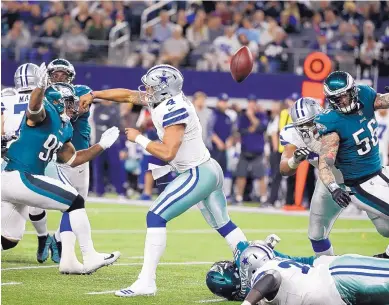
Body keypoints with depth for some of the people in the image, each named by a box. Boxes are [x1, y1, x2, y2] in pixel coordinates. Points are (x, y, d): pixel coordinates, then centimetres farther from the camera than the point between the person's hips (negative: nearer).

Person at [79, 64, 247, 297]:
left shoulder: (175, 110, -22)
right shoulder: (166, 99, 4)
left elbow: (167, 153, -27)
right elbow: (128, 95, 16)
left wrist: (139, 138, -15)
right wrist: (94, 94, 16)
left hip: (198, 175, -10)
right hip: (210, 171, 10)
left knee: (157, 217, -12)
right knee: (223, 224, 20)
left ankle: (146, 283, -14)